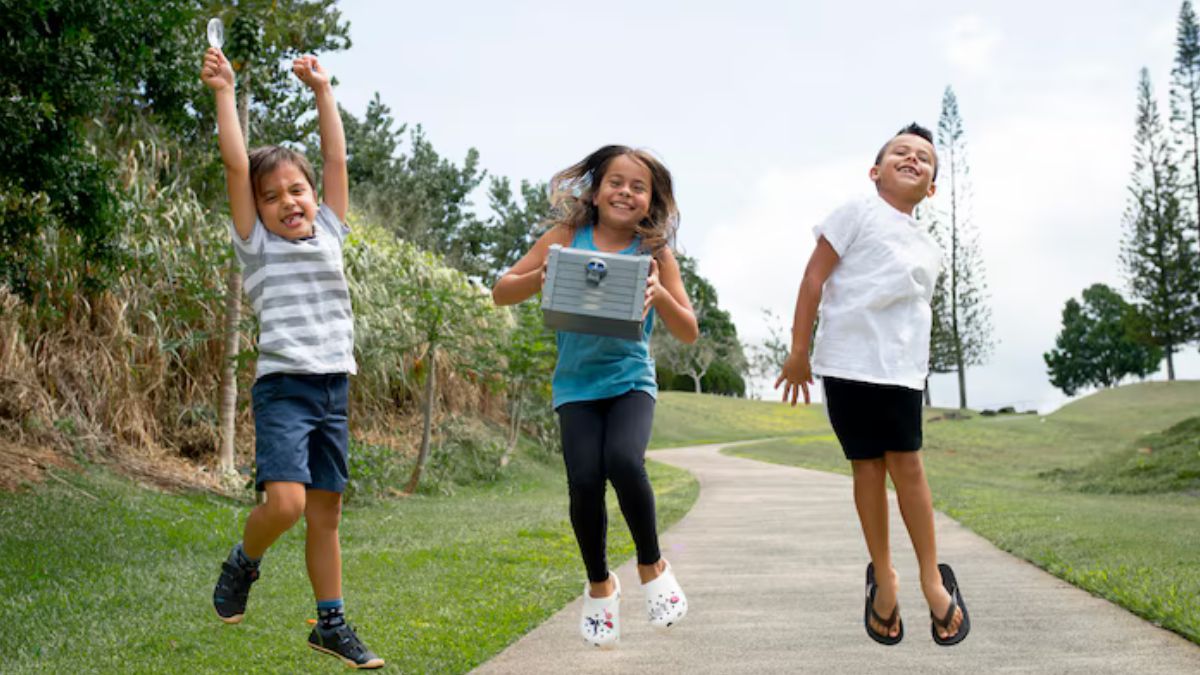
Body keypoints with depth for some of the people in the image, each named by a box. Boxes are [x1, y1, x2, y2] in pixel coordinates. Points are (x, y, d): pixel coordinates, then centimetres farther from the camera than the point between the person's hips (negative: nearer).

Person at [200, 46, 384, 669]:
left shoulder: (327, 234, 13)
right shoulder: (257, 245, 2)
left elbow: (336, 159, 12)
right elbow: (236, 166, -6)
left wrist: (322, 90, 13)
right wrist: (224, 92, -5)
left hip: (334, 390, 4)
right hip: (283, 387, -4)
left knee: (326, 510, 8)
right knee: (285, 501, -21)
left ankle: (330, 624, 17)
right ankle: (242, 563, 10)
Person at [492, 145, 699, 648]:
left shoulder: (655, 253, -2)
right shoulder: (567, 239, -2)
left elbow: (688, 332, -3)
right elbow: (501, 292, -2)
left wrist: (659, 294, -22)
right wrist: (542, 276, -21)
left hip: (631, 381, 0)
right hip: (577, 385, 1)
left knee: (624, 463, -26)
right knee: (584, 482, -14)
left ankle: (652, 567, 0)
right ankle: (600, 586, 13)